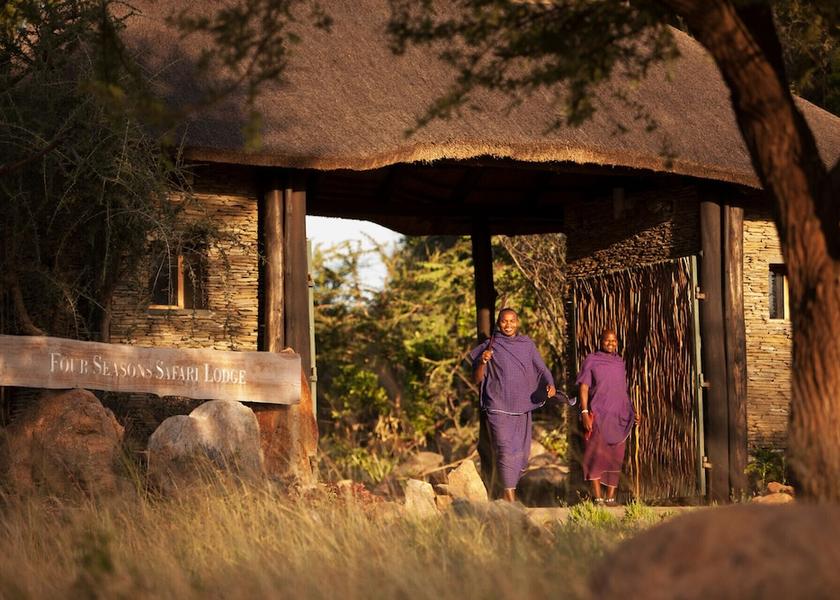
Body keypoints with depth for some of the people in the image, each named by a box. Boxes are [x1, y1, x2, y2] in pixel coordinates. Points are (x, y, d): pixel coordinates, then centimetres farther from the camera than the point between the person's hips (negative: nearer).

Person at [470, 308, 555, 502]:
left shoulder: (527, 344, 10)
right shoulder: (489, 347, 2)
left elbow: (541, 368, 7)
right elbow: (477, 379, 2)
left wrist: (550, 384, -13)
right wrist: (483, 362, -18)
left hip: (522, 407, 4)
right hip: (498, 407, -4)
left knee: (522, 453, 9)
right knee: (506, 449, -15)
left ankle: (511, 487, 28)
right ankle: (510, 496, -18)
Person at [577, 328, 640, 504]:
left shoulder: (620, 363, 16)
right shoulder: (591, 361, 2)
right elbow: (583, 387, -3)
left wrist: (632, 412, 17)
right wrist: (584, 412, -13)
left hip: (619, 417, 4)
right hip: (598, 416, -4)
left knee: (615, 457, 2)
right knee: (597, 454, -10)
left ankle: (610, 497, 5)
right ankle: (597, 498, -10)